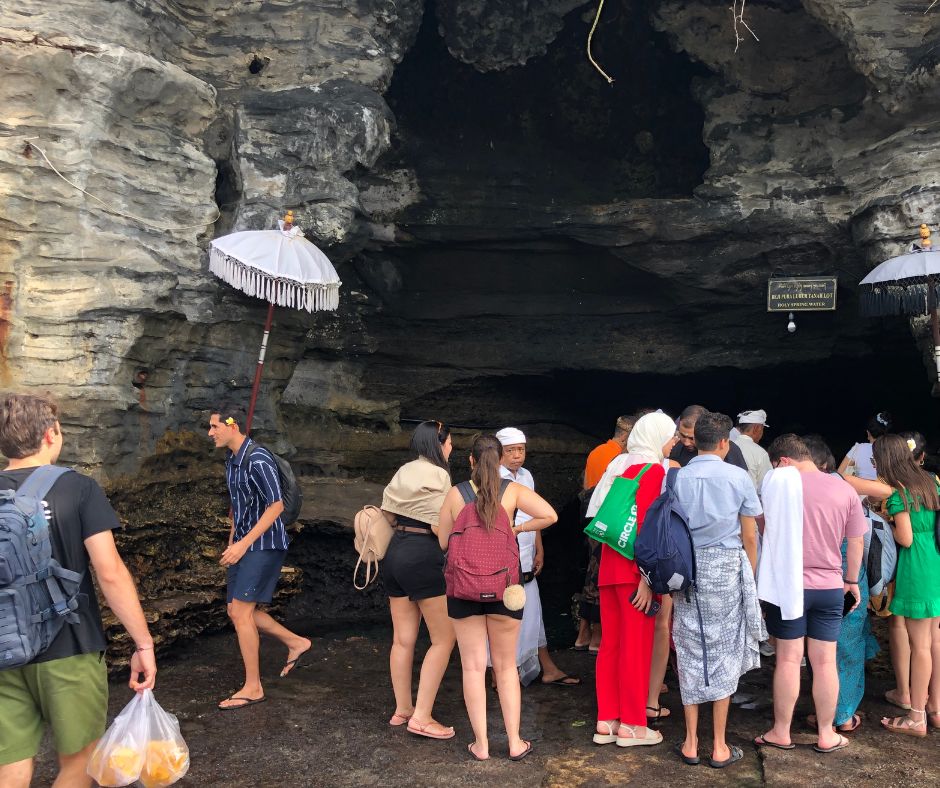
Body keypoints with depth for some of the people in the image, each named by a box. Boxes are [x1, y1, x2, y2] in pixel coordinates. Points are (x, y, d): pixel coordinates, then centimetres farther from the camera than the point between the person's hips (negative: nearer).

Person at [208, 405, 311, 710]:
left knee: (241, 611, -10)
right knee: (236, 610, 11)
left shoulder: (258, 459, -19)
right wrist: (231, 545, 18)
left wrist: (244, 543, -22)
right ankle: (296, 643, 25)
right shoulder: (231, 460, 10)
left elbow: (276, 505, -21)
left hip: (264, 545, -9)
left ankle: (253, 688, 1)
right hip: (244, 544, 10)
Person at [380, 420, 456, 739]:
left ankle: (402, 708, 26)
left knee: (402, 638, 15)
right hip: (423, 557, -9)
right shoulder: (438, 475, -11)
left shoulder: (404, 471, 14)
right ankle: (421, 717, -3)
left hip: (395, 552, 9)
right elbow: (439, 526, -17)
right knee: (444, 638, -1)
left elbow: (388, 513, 15)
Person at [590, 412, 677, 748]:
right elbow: (646, 526, -17)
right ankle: (632, 725, 10)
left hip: (609, 565, 8)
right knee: (637, 645, 2)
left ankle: (606, 721, 18)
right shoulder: (654, 470, -11)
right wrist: (646, 576, -18)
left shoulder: (620, 465, 13)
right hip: (635, 569, -8)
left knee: (611, 642, 12)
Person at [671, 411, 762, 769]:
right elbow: (749, 537, 0)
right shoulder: (737, 477, -5)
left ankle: (691, 743, 18)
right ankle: (719, 747, 15)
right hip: (726, 567, -2)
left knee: (690, 652, 10)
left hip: (686, 569, 2)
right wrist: (750, 577, 12)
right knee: (724, 653, 8)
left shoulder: (676, 478, 0)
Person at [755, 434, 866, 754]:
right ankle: (826, 735, 19)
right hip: (830, 587, 3)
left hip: (789, 585, -2)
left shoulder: (779, 485, -9)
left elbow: (766, 533, 1)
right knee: (825, 662, 10)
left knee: (788, 660, 5)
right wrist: (852, 580, 19)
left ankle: (781, 733, 15)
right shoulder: (845, 489, -1)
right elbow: (857, 541, 6)